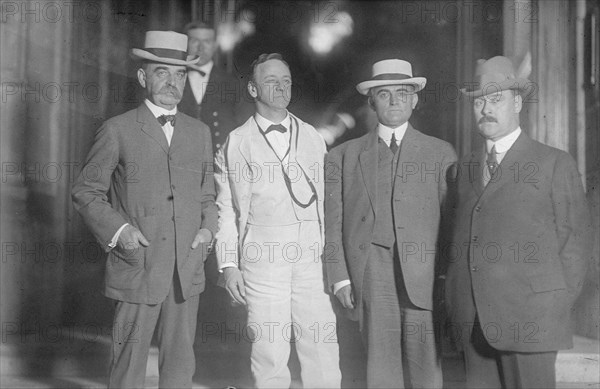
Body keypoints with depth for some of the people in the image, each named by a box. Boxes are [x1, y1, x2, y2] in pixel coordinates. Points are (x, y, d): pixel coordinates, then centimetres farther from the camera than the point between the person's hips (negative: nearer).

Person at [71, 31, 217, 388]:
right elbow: (86, 192, 1)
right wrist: (117, 230, -13)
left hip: (187, 273, 4)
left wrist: (208, 228, 1)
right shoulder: (117, 131, -1)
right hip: (137, 270, -4)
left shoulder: (199, 133, 12)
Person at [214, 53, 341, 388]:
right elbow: (225, 209, 6)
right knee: (270, 351, 0)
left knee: (322, 347, -1)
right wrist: (229, 265, 0)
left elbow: (325, 199, 11)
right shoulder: (236, 143, 6)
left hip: (312, 255, 2)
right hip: (263, 257, -2)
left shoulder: (312, 137, 13)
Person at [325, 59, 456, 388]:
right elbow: (332, 223, 8)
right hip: (369, 281, 1)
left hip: (424, 278, -1)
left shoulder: (441, 154, 10)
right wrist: (340, 278, -1)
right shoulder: (343, 156, 12)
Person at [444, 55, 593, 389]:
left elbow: (574, 239, 1)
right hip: (472, 321, 4)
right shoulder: (466, 166, 16)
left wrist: (556, 310, -4)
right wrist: (454, 305, 7)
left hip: (528, 319, -4)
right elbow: (460, 234, 16)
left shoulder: (555, 164, 2)